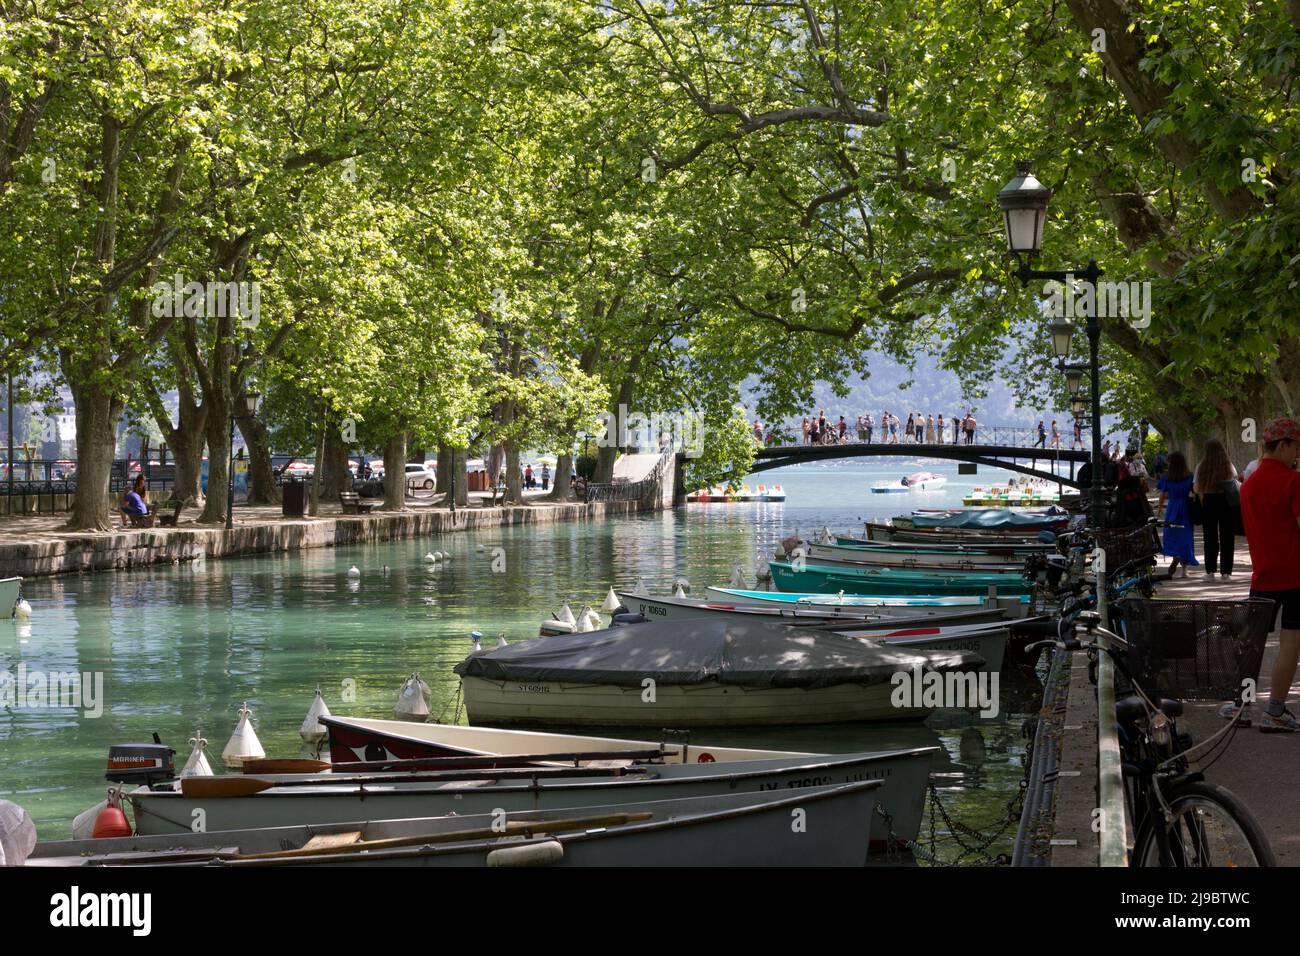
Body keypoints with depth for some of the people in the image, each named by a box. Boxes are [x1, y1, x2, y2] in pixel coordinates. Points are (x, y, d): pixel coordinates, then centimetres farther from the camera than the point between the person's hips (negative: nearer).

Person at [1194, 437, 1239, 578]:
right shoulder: (1228, 467, -7)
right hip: (1226, 503, -1)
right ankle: (1225, 570, 5)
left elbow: (1196, 489, -5)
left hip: (1208, 503, 1)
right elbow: (1237, 485, -7)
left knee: (1210, 538, 11)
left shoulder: (1201, 467, -7)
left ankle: (1210, 570, 10)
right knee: (1227, 537, 7)